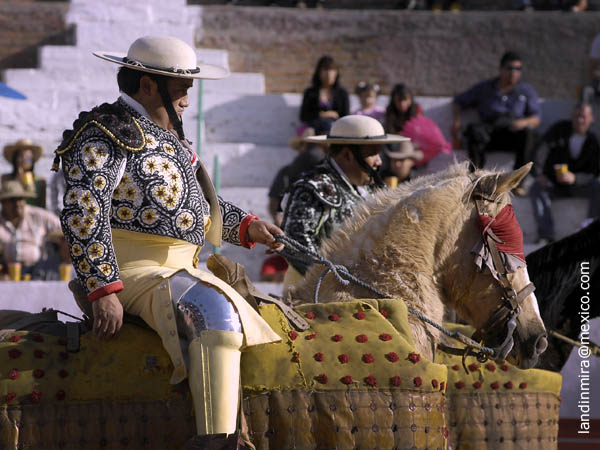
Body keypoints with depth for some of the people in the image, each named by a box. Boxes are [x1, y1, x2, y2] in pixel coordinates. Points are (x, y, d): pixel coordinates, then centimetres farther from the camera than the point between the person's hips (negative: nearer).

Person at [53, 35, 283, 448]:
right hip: (132, 271, -11)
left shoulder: (169, 136, 19)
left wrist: (247, 227, 12)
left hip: (180, 270, 11)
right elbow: (82, 214, -20)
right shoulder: (106, 134, -11)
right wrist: (103, 291, -26)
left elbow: (199, 203, 29)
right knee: (214, 313, -31)